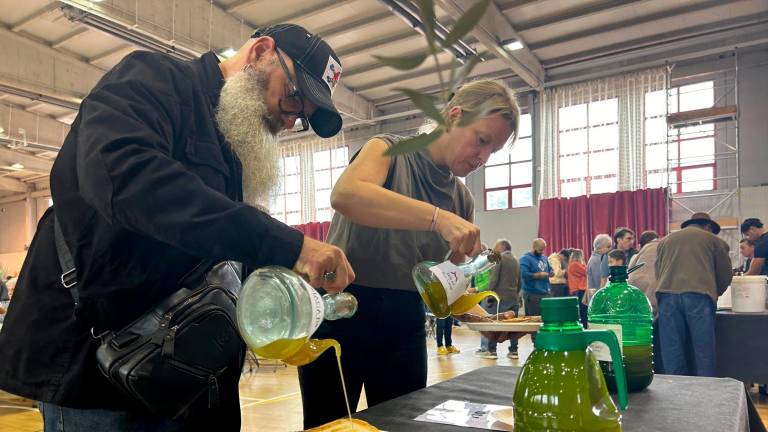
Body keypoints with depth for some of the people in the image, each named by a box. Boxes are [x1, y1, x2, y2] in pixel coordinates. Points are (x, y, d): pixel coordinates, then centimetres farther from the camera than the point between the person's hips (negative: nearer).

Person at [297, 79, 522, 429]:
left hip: (405, 325, 5)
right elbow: (344, 194, -30)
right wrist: (437, 217, -37)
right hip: (343, 313, -5)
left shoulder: (462, 200, 7)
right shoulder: (390, 150, -7)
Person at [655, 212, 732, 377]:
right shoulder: (714, 240, 19)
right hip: (699, 296, -2)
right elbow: (725, 275, 20)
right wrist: (713, 294, 37)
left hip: (667, 295, 2)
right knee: (703, 352, 4)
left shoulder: (665, 241, 26)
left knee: (672, 352, 6)